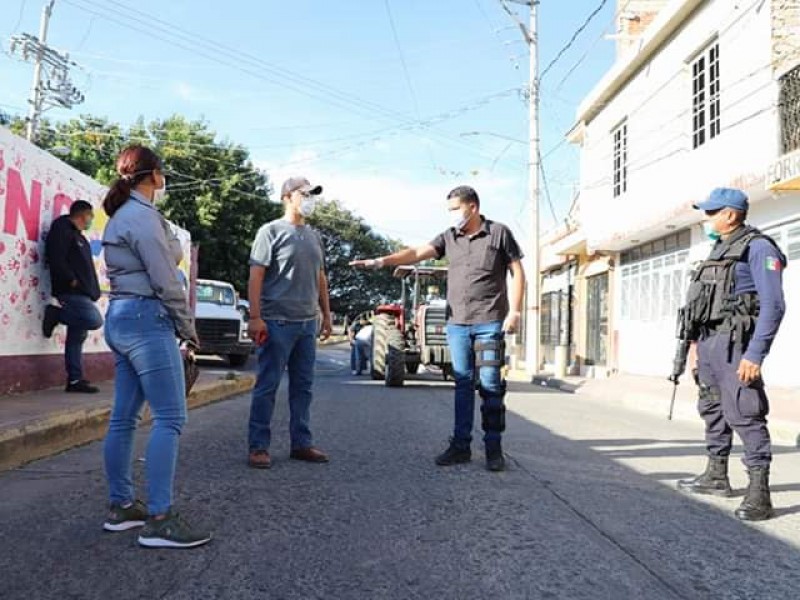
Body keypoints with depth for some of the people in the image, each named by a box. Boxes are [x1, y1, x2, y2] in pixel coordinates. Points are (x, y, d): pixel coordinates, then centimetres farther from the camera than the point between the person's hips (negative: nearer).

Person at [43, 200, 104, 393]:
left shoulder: (79, 237, 26)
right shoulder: (62, 229, -3)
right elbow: (55, 258, -16)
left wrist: (92, 291, 13)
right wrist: (71, 280, -16)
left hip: (81, 293, 10)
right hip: (71, 292, -10)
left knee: (77, 336, 7)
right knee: (95, 320, -25)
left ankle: (75, 380, 8)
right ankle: (56, 314, -7)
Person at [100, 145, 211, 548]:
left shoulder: (121, 216, 20)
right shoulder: (143, 215, -11)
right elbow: (164, 279, -15)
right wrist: (187, 325, -7)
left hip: (121, 317, 11)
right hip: (147, 318, -11)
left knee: (124, 417, 11)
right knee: (170, 418, -11)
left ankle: (121, 506, 19)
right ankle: (159, 519, -11)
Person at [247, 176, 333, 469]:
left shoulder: (314, 237, 17)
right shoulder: (271, 231, -4)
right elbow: (256, 276, -10)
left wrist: (326, 315, 17)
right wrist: (255, 317, -18)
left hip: (308, 323, 7)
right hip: (278, 322, -7)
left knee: (303, 387, 11)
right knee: (267, 386, -1)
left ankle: (301, 443, 19)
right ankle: (258, 446, 7)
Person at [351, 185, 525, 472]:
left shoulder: (499, 233, 0)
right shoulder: (449, 237, 10)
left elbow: (518, 272, 0)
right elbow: (417, 253, 0)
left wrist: (515, 311, -8)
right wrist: (381, 261, -13)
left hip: (490, 322, -4)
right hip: (457, 323, 4)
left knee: (490, 384, -2)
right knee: (463, 384, 8)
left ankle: (493, 447, 7)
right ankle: (461, 445, 14)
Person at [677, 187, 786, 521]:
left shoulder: (757, 248, -9)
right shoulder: (719, 250, 18)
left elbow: (773, 305, -17)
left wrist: (755, 355, -23)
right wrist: (697, 343, 18)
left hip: (734, 343, -9)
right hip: (708, 341, 9)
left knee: (744, 414, -10)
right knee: (713, 410, 16)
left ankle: (759, 493, -6)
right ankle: (716, 476, 28)